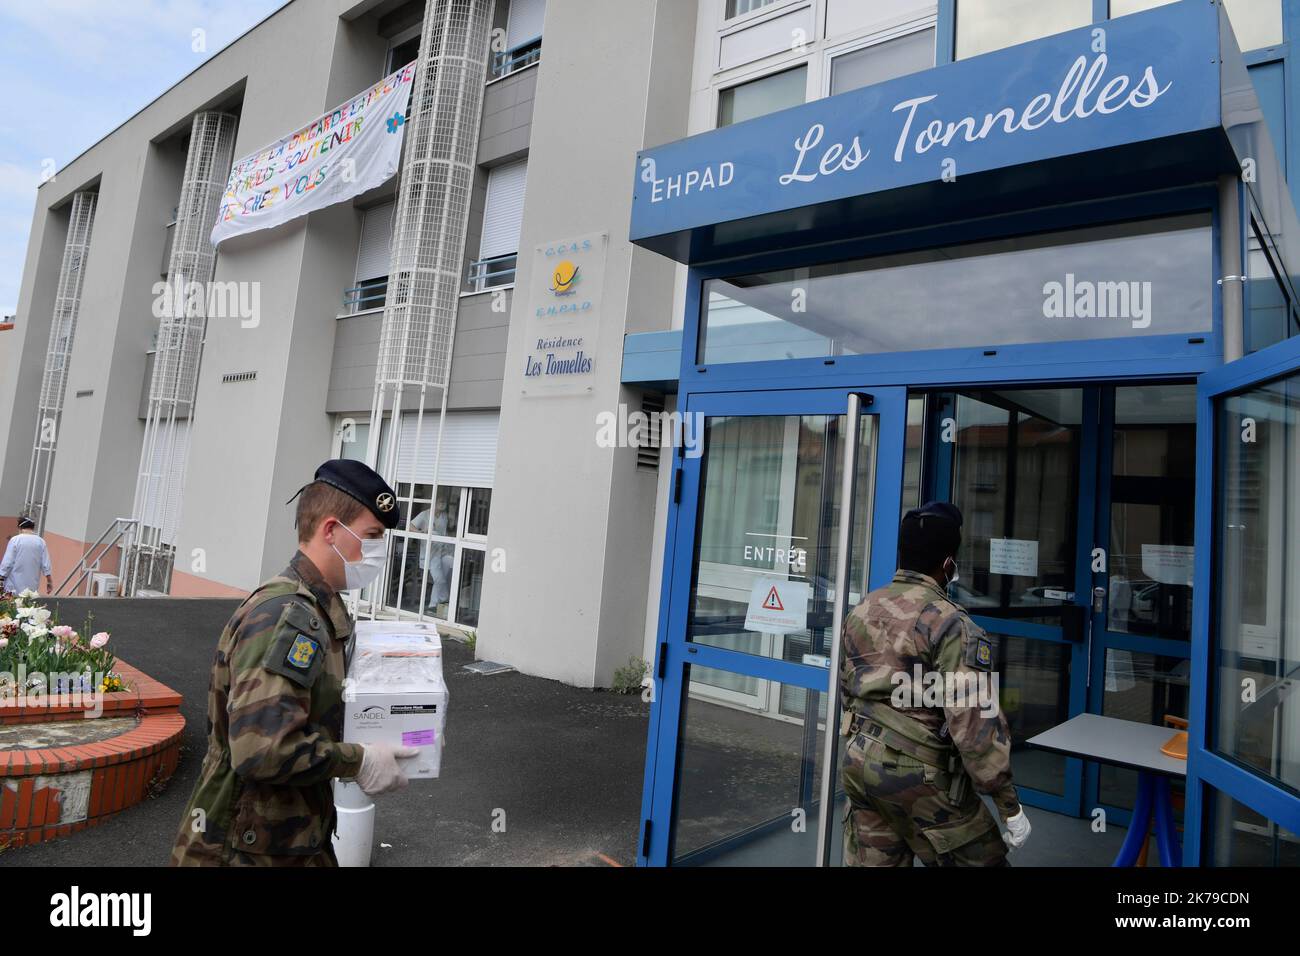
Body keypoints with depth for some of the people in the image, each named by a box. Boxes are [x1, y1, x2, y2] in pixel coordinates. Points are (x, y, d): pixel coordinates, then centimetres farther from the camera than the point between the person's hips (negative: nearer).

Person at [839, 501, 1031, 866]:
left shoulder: (861, 612, 5)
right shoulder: (951, 623, -17)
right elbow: (974, 723, -19)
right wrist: (1009, 804, -11)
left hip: (859, 763, 7)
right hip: (921, 775, -7)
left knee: (873, 862, 17)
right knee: (981, 859, 11)